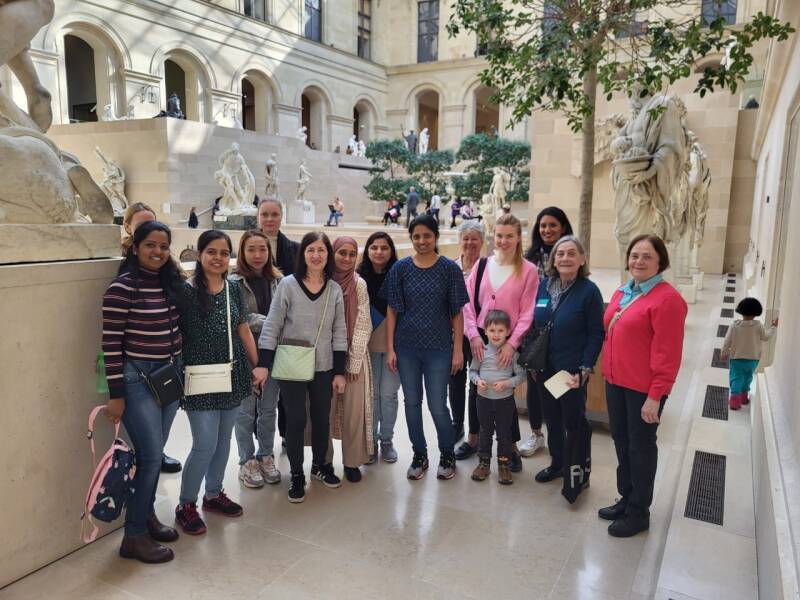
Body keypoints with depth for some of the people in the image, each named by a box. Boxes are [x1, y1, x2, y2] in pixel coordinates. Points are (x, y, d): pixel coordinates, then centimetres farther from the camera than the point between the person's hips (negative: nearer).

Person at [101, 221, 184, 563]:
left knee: (154, 454, 16)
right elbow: (111, 343, -14)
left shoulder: (171, 282, 6)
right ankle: (134, 536, 12)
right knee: (150, 457, -3)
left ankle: (146, 515, 32)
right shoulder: (122, 288, -15)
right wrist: (116, 395, -14)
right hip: (137, 379, -6)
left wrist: (180, 374, 14)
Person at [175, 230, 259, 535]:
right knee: (205, 444, -4)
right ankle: (185, 505, 17)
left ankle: (213, 494, 35)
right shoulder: (186, 290, -11)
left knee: (223, 439, 15)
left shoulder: (233, 288, 5)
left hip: (233, 373, 6)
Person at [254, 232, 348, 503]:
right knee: (296, 421, 5)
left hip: (323, 367, 3)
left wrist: (340, 371, 1)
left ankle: (319, 465, 36)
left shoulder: (335, 290, 0)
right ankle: (296, 475, 22)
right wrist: (264, 364, -12)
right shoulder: (288, 284, -8)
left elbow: (339, 333, 3)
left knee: (322, 418, 14)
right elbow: (272, 327, -7)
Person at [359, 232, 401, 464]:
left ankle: (387, 440, 21)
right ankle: (370, 441, 21)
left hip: (394, 342, 0)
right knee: (371, 393, 6)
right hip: (368, 343, 1)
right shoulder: (359, 277, -1)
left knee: (388, 393, 5)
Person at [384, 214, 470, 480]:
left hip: (439, 347, -2)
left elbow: (457, 312, -1)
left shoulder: (449, 268, -3)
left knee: (437, 405, 2)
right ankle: (419, 455, 30)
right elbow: (392, 309, 2)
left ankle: (447, 456, 26)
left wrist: (458, 349, -4)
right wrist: (390, 348, -2)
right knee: (412, 403, 11)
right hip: (406, 347, 2)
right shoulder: (401, 268, 0)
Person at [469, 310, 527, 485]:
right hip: (484, 398, 2)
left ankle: (504, 466, 23)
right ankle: (483, 463, 28)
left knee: (504, 433, 9)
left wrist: (507, 383, -21)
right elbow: (472, 371, 5)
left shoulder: (512, 352, -9)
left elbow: (521, 375, -6)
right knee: (485, 432, 15)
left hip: (505, 400, -1)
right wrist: (478, 380, -14)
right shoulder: (481, 351, -5)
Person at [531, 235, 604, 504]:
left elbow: (596, 334, -10)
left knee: (574, 422, 4)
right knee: (552, 418, 17)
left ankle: (578, 475, 19)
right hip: (545, 368, 5)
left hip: (572, 371, -5)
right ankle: (557, 463, 36)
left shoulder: (589, 290, -10)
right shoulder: (543, 286, 3)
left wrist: (584, 369, -15)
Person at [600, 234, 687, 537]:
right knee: (621, 442, 18)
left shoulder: (667, 299, -15)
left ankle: (639, 512, 25)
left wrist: (655, 396, -18)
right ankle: (626, 499, 37)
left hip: (644, 388, -7)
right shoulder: (620, 294, 9)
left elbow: (668, 353, -17)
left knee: (641, 447, 8)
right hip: (616, 382, 7)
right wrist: (608, 373, 14)